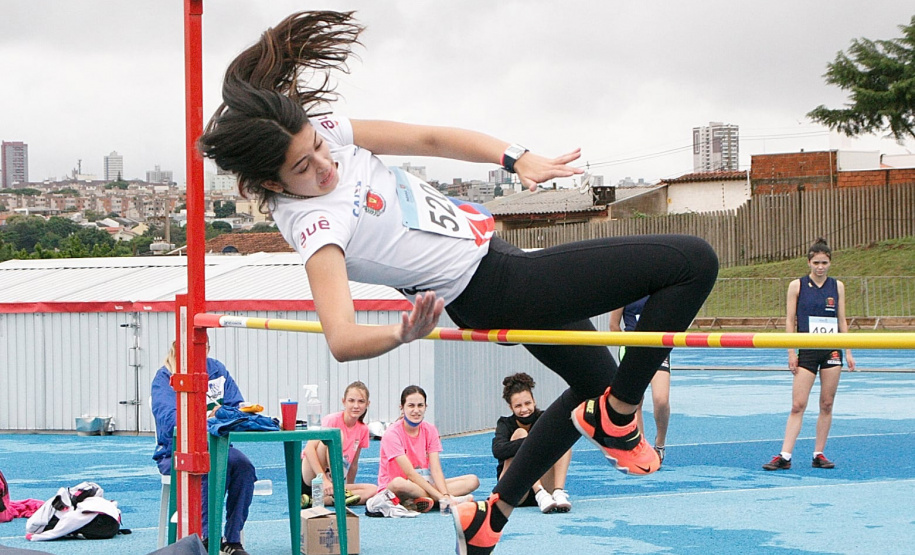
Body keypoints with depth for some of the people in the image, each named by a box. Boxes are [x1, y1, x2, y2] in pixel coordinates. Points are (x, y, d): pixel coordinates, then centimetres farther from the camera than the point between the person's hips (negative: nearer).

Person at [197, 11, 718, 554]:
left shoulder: (318, 131, -9)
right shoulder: (313, 226, -29)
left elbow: (430, 138, -5)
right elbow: (342, 340, -40)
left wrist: (517, 159, -17)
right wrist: (401, 334, -58)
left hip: (486, 243, 9)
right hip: (493, 290, -9)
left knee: (596, 379, 29)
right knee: (694, 261, -11)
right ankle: (618, 419, 1)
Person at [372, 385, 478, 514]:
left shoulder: (430, 430, 2)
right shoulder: (392, 433, -15)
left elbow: (436, 470, -7)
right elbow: (410, 473, -21)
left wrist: (445, 495, -25)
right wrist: (441, 497, -27)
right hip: (391, 488, -6)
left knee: (473, 480, -9)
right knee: (399, 484, -43)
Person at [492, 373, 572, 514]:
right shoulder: (505, 424, -1)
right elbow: (497, 451, -24)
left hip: (544, 486, 2)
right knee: (520, 433, -20)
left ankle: (559, 492, -34)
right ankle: (540, 495, -37)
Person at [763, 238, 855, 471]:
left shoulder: (837, 286, 6)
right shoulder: (797, 286, 0)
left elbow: (842, 321, 10)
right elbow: (790, 320, 1)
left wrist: (848, 352, 5)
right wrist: (791, 352, -6)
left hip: (832, 350, 2)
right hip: (807, 352, -2)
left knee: (827, 405, 4)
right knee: (797, 405, -6)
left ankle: (819, 454, 12)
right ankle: (785, 456, -7)